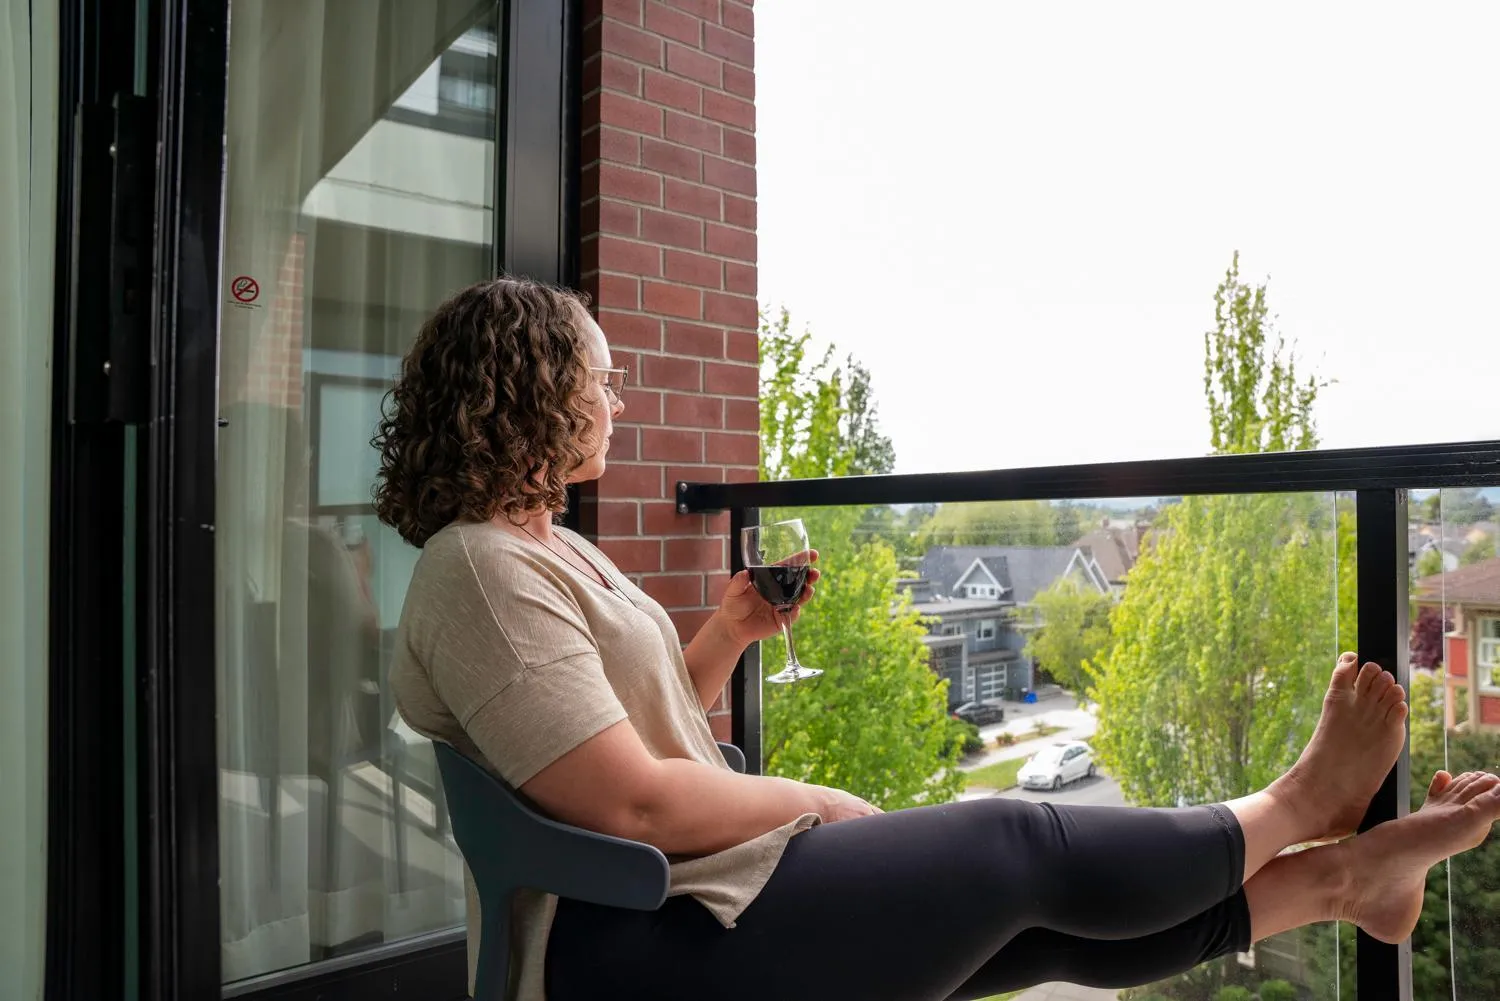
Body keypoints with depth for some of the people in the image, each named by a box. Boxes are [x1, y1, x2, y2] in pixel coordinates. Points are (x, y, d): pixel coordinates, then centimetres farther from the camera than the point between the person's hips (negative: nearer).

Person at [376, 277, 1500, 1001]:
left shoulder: (549, 549, 15)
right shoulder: (480, 569, -17)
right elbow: (631, 802, -25)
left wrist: (731, 632, 7)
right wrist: (815, 803, -11)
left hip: (702, 900, 9)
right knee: (1018, 841, -4)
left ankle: (1336, 874, 17)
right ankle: (1296, 807, 18)